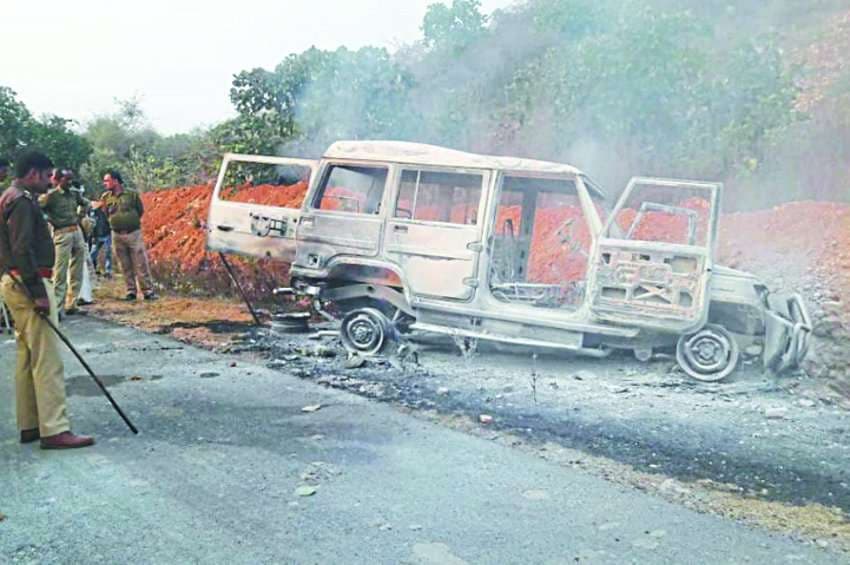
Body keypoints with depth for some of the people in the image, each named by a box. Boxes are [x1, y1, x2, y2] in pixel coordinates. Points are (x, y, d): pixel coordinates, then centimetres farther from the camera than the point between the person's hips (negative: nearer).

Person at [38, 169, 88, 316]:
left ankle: (72, 304, 17)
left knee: (77, 272, 8)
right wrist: (52, 222, -13)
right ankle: (57, 308, -6)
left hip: (77, 232, 7)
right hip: (62, 234, -6)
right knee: (60, 273, -8)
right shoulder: (51, 195, -6)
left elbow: (85, 204, 29)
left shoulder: (75, 194, 11)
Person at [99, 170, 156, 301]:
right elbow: (106, 214, 17)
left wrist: (132, 222, 8)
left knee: (141, 264, -3)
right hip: (117, 235, 3)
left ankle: (148, 291, 1)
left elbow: (140, 211, 7)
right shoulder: (105, 197, 4)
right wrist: (116, 222, 11)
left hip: (134, 233, -3)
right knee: (125, 266, 7)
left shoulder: (132, 194, -3)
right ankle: (131, 292, 14)